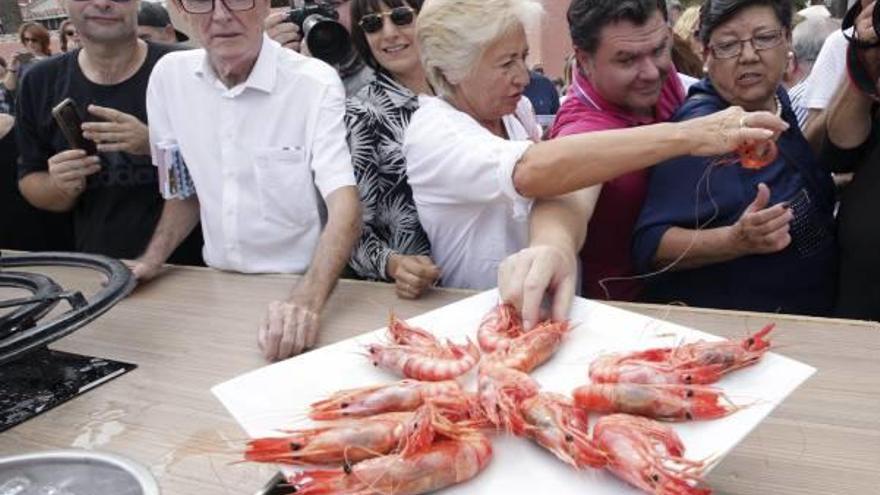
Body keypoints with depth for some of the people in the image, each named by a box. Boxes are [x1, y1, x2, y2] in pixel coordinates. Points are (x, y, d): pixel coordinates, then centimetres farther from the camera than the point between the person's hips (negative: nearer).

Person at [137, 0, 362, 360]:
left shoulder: (316, 83, -15)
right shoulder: (168, 76, 0)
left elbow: (344, 203, -24)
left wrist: (307, 300, -38)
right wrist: (151, 261, 1)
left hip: (301, 285, -4)